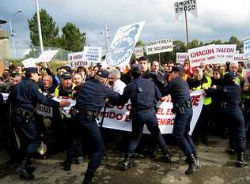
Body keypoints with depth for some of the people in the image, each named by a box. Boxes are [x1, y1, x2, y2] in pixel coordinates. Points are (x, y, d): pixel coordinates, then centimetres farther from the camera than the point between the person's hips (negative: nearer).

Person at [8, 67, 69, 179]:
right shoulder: (32, 85, -9)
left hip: (15, 115, 9)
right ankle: (22, 166, -9)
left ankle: (26, 166, 24)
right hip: (26, 116, -9)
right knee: (36, 140, -3)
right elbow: (42, 99, -20)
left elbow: (10, 98, 23)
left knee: (25, 141, 17)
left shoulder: (18, 85, 16)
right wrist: (58, 104, -23)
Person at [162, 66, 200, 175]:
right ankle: (194, 158, 18)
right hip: (189, 109, 9)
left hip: (182, 110, -9)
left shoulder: (173, 81, -4)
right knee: (185, 134, 17)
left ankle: (192, 160, -13)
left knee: (178, 135, -8)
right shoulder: (184, 82, 21)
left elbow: (163, 93, 3)